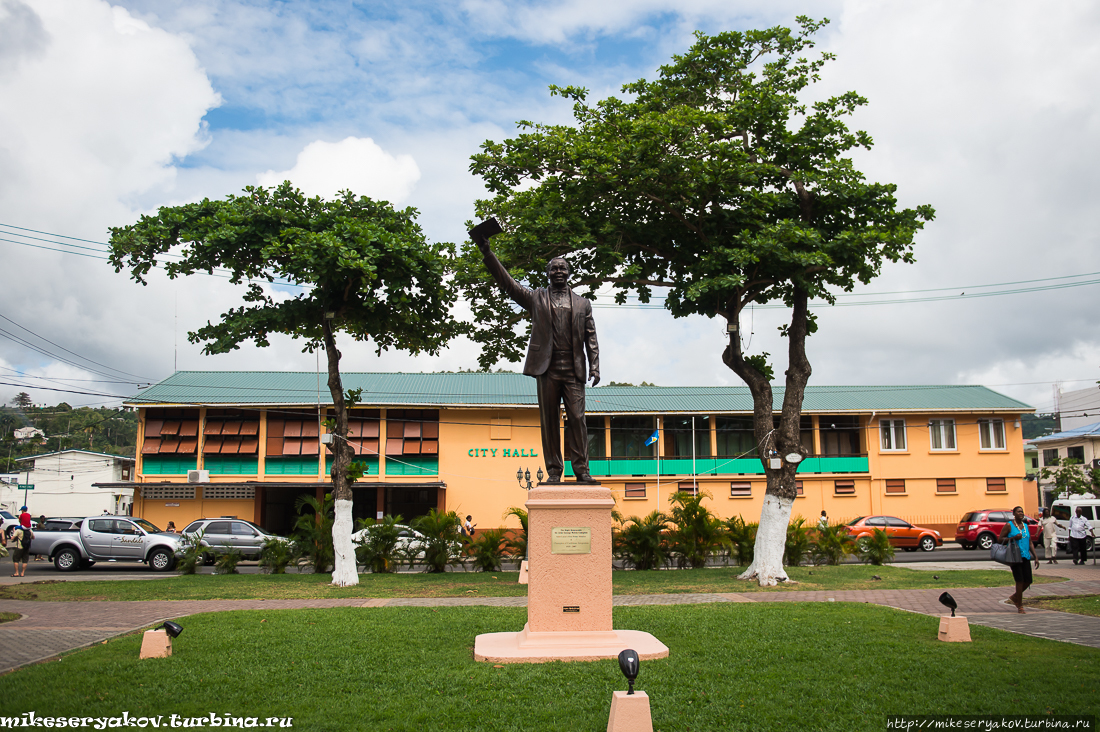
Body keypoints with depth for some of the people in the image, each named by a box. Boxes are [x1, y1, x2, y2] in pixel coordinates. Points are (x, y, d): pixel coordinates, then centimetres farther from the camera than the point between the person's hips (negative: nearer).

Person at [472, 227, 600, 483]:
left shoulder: (582, 304, 15)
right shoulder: (536, 298, 12)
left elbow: (590, 338, 12)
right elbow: (507, 282, 5)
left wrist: (594, 366, -1)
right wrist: (486, 252, -4)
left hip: (574, 371, 0)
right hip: (547, 369, 0)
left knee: (577, 419, -4)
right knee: (549, 421, 2)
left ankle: (581, 470, 0)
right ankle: (554, 470, 8)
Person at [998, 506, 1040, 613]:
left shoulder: (1025, 526, 15)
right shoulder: (1009, 525, -2)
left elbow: (1030, 543, 18)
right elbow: (1000, 539, -4)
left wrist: (1035, 557, 13)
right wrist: (1013, 538, -17)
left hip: (1025, 556, 6)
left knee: (1028, 581, 2)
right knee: (1020, 580, -8)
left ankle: (1015, 596, 28)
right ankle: (1020, 606, 3)